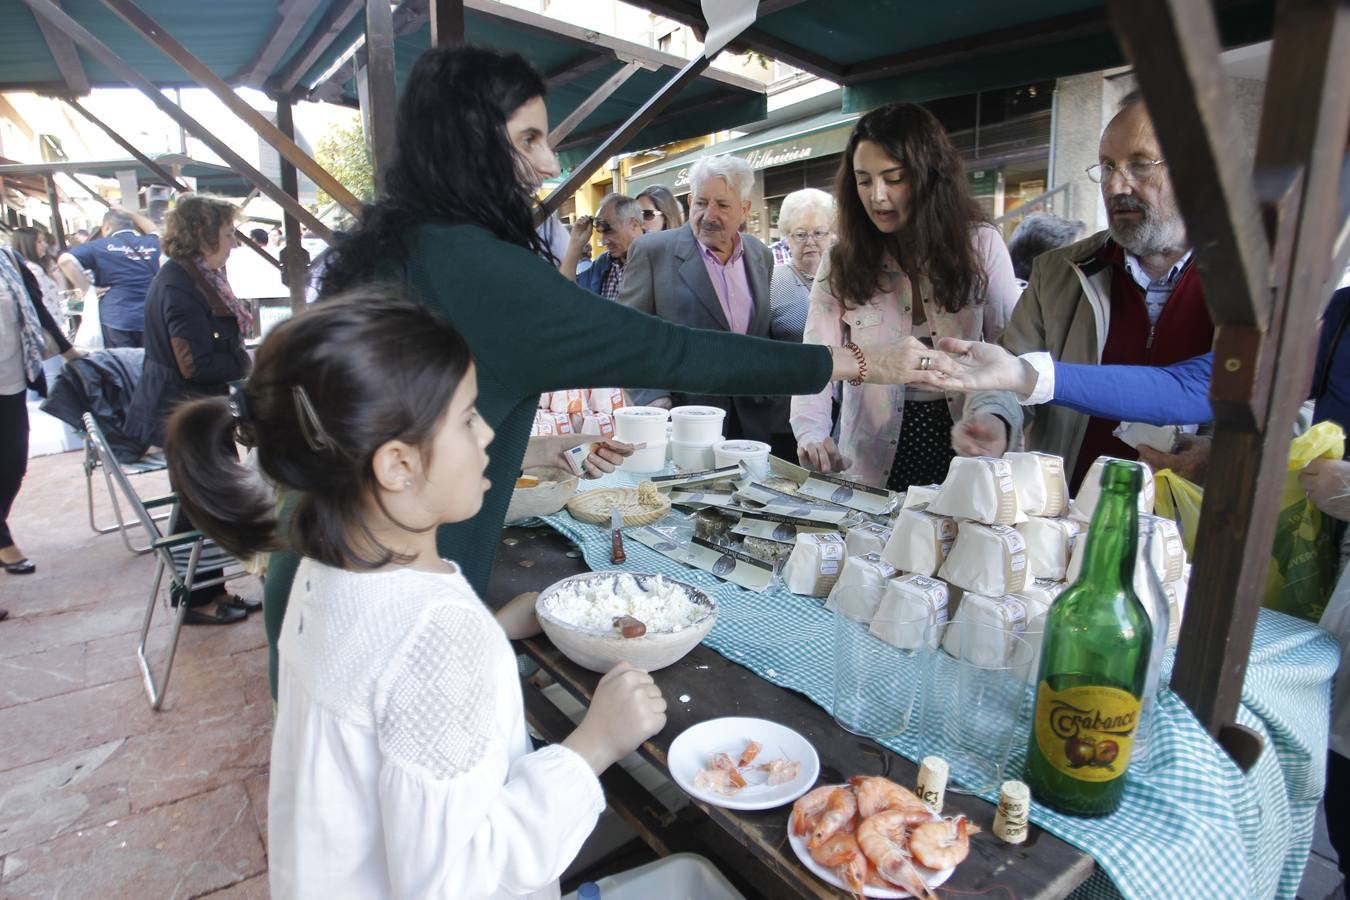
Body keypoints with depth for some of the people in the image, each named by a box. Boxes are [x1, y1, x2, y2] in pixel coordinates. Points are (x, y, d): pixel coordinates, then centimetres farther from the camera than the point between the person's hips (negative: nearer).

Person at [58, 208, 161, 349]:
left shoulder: (101, 246, 0)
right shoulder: (150, 243, 9)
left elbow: (65, 260, -11)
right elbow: (152, 230, 33)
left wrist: (87, 288, -6)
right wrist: (129, 213, 35)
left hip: (118, 320, -3)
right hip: (152, 320, 3)